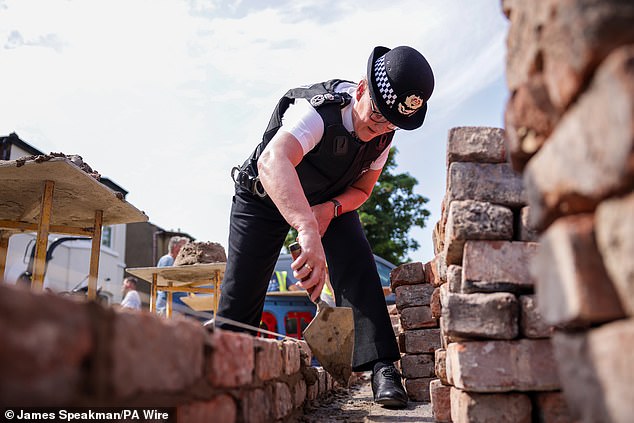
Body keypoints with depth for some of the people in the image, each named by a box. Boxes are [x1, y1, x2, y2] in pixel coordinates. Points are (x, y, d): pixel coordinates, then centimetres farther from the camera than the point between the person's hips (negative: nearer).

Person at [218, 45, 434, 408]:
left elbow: (361, 190, -1)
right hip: (265, 197, -3)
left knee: (356, 262, -21)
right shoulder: (318, 110, -38)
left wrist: (331, 208, -25)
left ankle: (382, 368, -19)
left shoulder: (384, 133, -17)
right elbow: (272, 161, -59)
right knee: (242, 288, -5)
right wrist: (308, 231, -74)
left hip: (330, 201, 4)